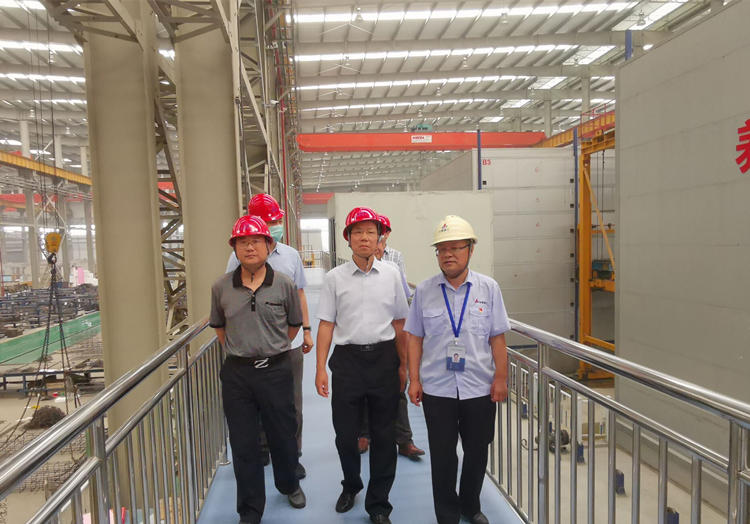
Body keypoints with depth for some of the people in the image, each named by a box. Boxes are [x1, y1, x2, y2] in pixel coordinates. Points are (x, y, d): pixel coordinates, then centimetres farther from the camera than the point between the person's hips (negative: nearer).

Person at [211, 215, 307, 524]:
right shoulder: (221, 288, -1)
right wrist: (237, 351, 11)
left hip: (276, 370, -1)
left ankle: (289, 485, 44)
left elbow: (294, 324, 8)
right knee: (243, 444, 9)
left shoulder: (284, 285, -5)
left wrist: (272, 349, 9)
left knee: (283, 435, 15)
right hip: (237, 374, 1)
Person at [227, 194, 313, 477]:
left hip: (290, 342, 2)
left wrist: (306, 330, 10)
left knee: (292, 402, 11)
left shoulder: (291, 255, 3)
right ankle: (261, 451, 35)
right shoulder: (240, 257, -7)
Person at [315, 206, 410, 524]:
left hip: (384, 359, 1)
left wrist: (403, 365, 10)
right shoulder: (335, 278, 0)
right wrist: (321, 368, -3)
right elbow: (326, 324, 1)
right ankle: (351, 486, 41)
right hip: (347, 359, 0)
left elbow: (399, 323, 8)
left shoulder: (391, 275, 3)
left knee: (384, 436, 9)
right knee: (345, 434, 10)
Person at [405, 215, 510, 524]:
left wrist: (500, 377, -2)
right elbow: (415, 338, 1)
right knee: (442, 455, 9)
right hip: (437, 389, 0)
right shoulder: (424, 290, -2)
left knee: (477, 452, 16)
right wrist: (414, 379, 0)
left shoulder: (489, 288, -2)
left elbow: (497, 338, 0)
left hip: (480, 387, 1)